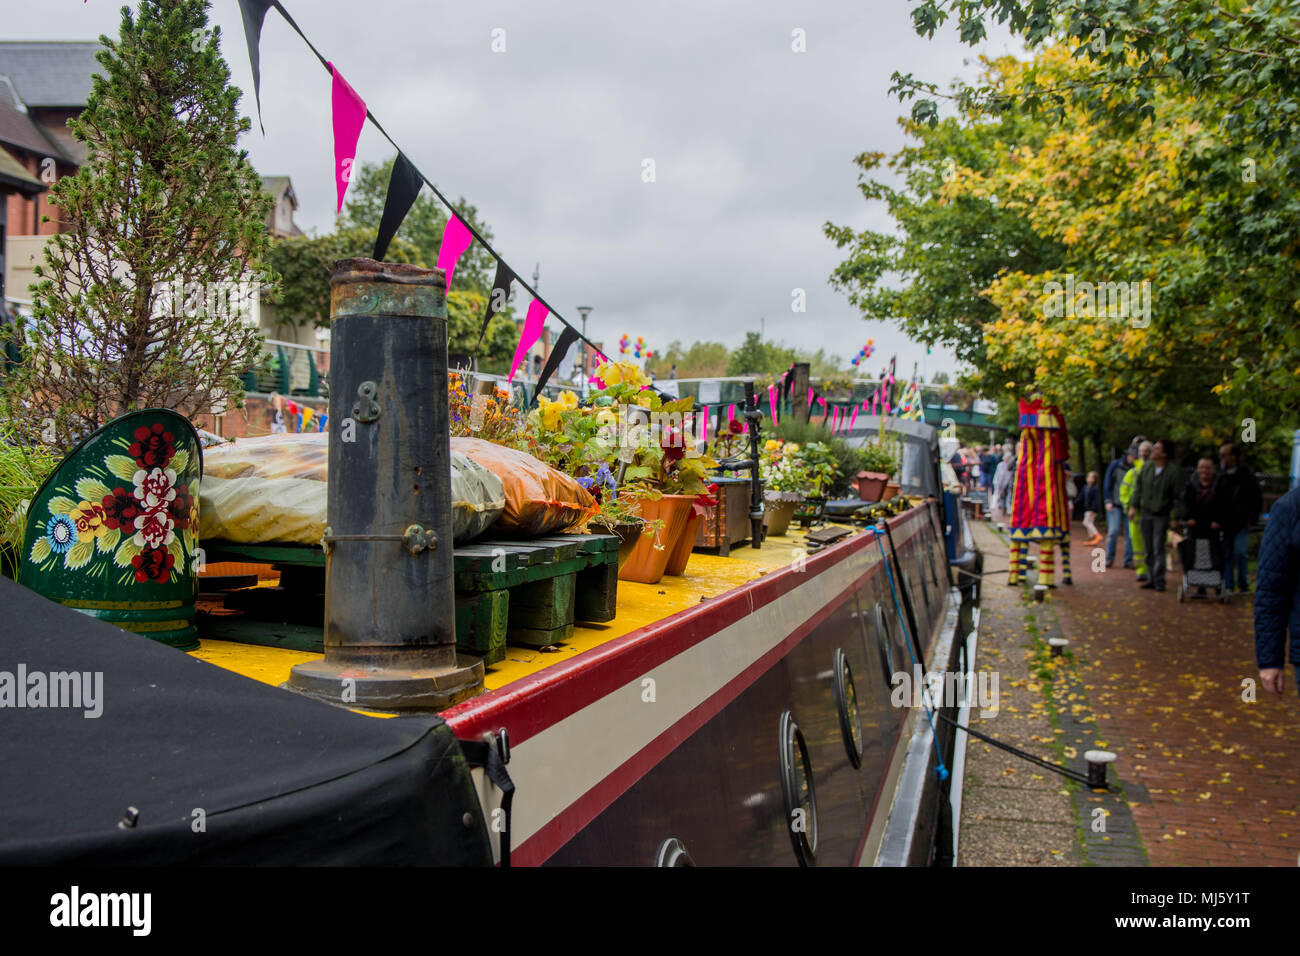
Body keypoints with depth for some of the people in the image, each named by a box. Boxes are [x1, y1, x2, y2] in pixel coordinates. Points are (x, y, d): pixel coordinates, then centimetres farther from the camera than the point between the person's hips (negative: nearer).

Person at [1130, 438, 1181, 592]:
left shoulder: (1172, 471, -11)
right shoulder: (1147, 467, 3)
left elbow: (1178, 495, -8)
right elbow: (1138, 487, 13)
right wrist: (1133, 506, 9)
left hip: (1161, 515, -5)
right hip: (1145, 513, 5)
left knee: (1158, 549, -5)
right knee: (1148, 549, 9)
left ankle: (1159, 581, 1)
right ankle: (1153, 579, 19)